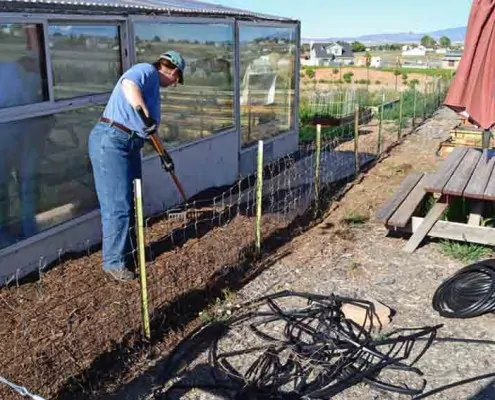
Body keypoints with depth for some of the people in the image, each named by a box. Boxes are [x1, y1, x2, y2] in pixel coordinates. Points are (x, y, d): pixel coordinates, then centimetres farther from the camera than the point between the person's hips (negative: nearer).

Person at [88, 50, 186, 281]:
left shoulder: (153, 85, 22)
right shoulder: (147, 71, -7)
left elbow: (149, 129, 29)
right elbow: (128, 84, -31)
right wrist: (145, 114, -35)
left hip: (130, 145, 10)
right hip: (110, 142, -10)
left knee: (132, 202, 16)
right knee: (118, 206, -5)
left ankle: (129, 252, 30)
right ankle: (114, 262, 6)